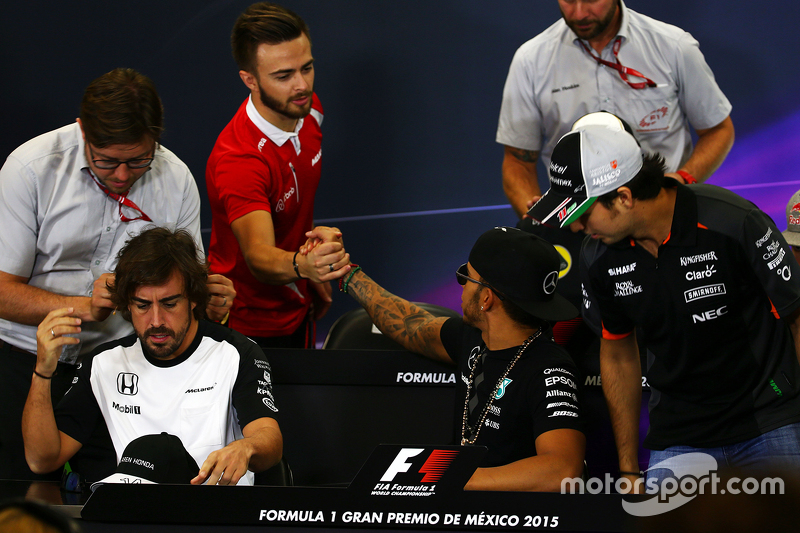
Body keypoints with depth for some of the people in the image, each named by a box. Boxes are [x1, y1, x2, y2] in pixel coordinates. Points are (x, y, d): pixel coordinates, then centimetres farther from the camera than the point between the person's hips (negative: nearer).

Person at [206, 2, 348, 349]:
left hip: (296, 309, 8)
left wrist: (316, 277, 13)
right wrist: (303, 266, -65)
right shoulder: (236, 160, -34)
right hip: (251, 327, -8)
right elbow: (258, 256, -45)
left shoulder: (308, 109, -7)